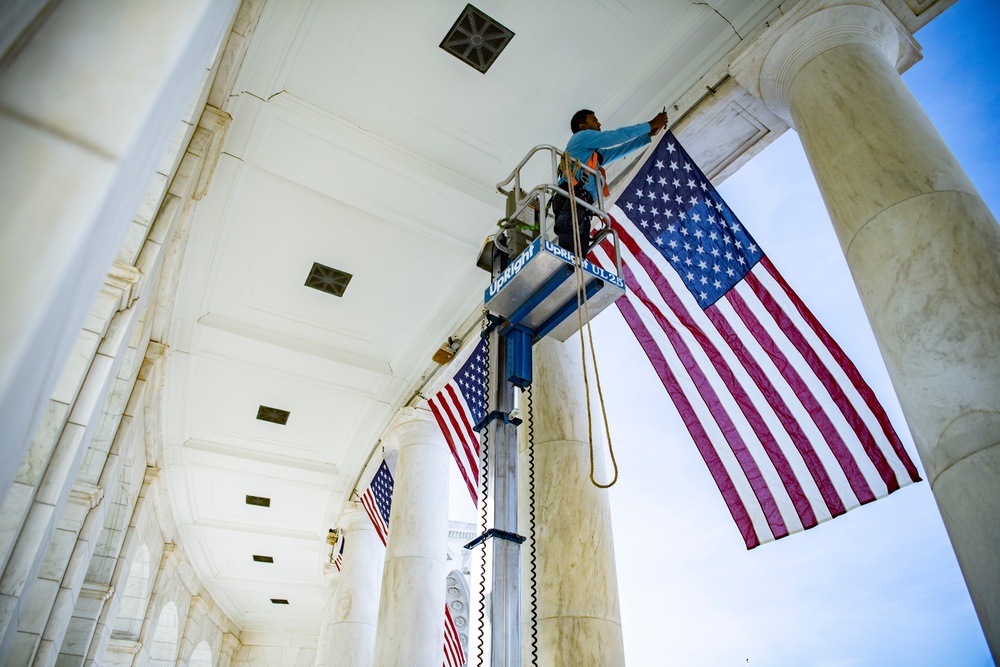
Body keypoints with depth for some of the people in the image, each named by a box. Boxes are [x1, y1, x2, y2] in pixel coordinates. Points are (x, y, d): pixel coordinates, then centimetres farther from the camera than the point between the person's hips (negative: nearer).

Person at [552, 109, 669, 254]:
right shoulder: (581, 136, 14)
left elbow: (620, 149, 40)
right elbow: (617, 136, 11)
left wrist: (650, 134, 36)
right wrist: (650, 125, 20)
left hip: (582, 206, 9)